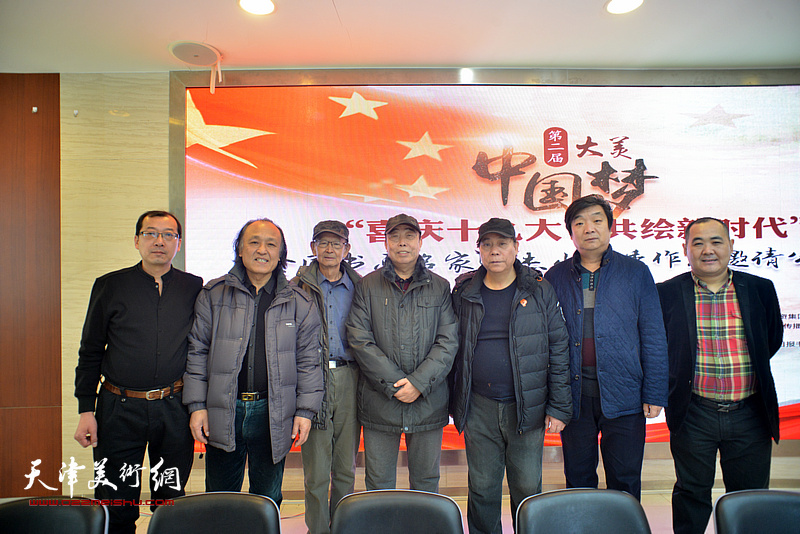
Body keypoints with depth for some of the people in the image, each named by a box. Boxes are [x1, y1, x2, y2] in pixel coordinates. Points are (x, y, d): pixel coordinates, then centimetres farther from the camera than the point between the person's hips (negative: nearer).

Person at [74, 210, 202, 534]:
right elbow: (90, 353, 5)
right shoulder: (110, 286, 3)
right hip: (119, 409, 0)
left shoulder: (194, 288, 4)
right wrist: (86, 410, -1)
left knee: (172, 505, 12)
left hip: (174, 409, 1)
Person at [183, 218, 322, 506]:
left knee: (268, 499, 15)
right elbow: (197, 352, 4)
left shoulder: (299, 302, 2)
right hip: (222, 413, 0)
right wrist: (197, 405, -2)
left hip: (274, 414, 0)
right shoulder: (213, 295, 2)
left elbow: (309, 361, 3)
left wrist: (305, 410, -2)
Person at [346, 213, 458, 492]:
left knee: (426, 483, 14)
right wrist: (394, 384, -12)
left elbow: (448, 342, -1)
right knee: (378, 483, 12)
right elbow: (359, 340, -5)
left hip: (429, 402, 1)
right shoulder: (368, 286, 3)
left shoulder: (440, 287, 6)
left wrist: (419, 383, -12)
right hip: (379, 403, 0)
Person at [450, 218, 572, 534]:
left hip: (527, 408, -1)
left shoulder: (539, 291, -2)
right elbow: (453, 349, 8)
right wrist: (454, 402, 8)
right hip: (478, 409, 1)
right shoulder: (464, 292, 3)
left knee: (527, 489, 11)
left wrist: (559, 408, -4)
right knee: (482, 490, 12)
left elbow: (558, 350, -1)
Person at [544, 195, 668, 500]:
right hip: (574, 396, 1)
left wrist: (654, 394, -3)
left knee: (625, 482, 10)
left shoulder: (636, 272, 2)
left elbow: (654, 338, 2)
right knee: (578, 480, 14)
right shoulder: (556, 277, 4)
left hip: (623, 397, -1)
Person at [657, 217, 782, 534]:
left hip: (750, 414, 2)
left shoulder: (760, 289, 1)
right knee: (692, 494, 13)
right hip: (693, 415, -2)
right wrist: (675, 383, 2)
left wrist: (746, 371, 9)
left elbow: (773, 339, 14)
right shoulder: (666, 293, -5)